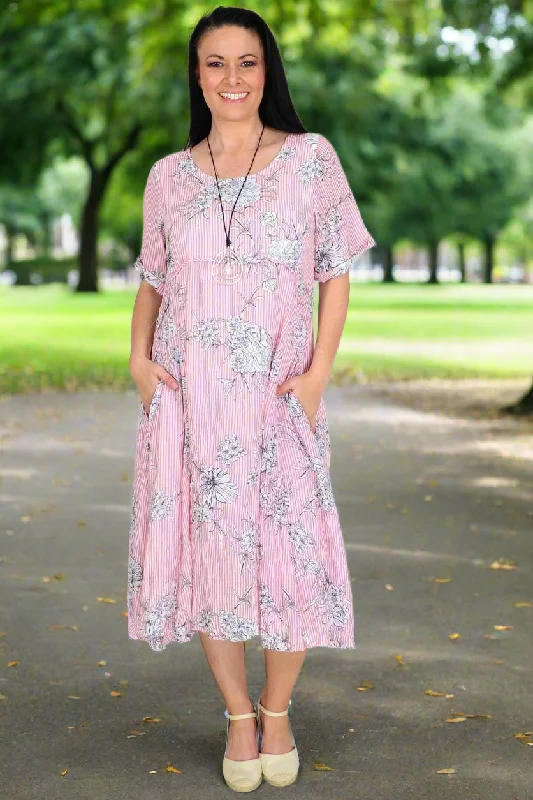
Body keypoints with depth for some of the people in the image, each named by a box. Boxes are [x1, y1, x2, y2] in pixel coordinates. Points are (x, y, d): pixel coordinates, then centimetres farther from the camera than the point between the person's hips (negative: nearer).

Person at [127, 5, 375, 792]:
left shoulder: (312, 159, 0)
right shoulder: (168, 176, 7)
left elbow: (336, 276, 2)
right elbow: (152, 281, 15)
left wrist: (319, 372, -8)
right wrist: (139, 358, -2)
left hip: (278, 398, -2)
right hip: (189, 396, 2)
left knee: (291, 552, -3)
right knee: (207, 549, 4)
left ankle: (277, 712, 20)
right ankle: (238, 714, 21)